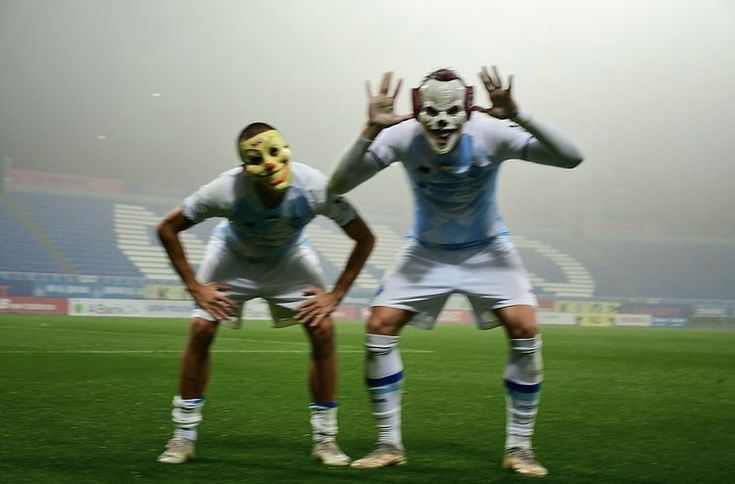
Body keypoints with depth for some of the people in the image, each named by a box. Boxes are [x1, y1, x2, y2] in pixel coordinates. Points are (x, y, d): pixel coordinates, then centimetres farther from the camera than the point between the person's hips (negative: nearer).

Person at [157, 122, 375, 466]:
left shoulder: (314, 188, -36)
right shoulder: (227, 189, -38)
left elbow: (364, 238, -20)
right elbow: (167, 229, -23)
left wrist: (335, 295, -23)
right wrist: (195, 287, -23)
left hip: (288, 257, 1)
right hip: (233, 255, -1)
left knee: (323, 331, -13)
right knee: (201, 330, -13)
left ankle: (325, 439, 0)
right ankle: (183, 437, 1)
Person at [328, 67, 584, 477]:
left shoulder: (491, 134, -28)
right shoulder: (402, 137, -25)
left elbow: (572, 158, -34)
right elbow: (339, 186, -29)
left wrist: (519, 117, -48)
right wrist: (370, 131, -44)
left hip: (486, 250, -1)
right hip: (427, 251, 1)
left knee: (525, 329, -18)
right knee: (380, 326, -11)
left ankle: (519, 447, -2)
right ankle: (390, 445, 4)